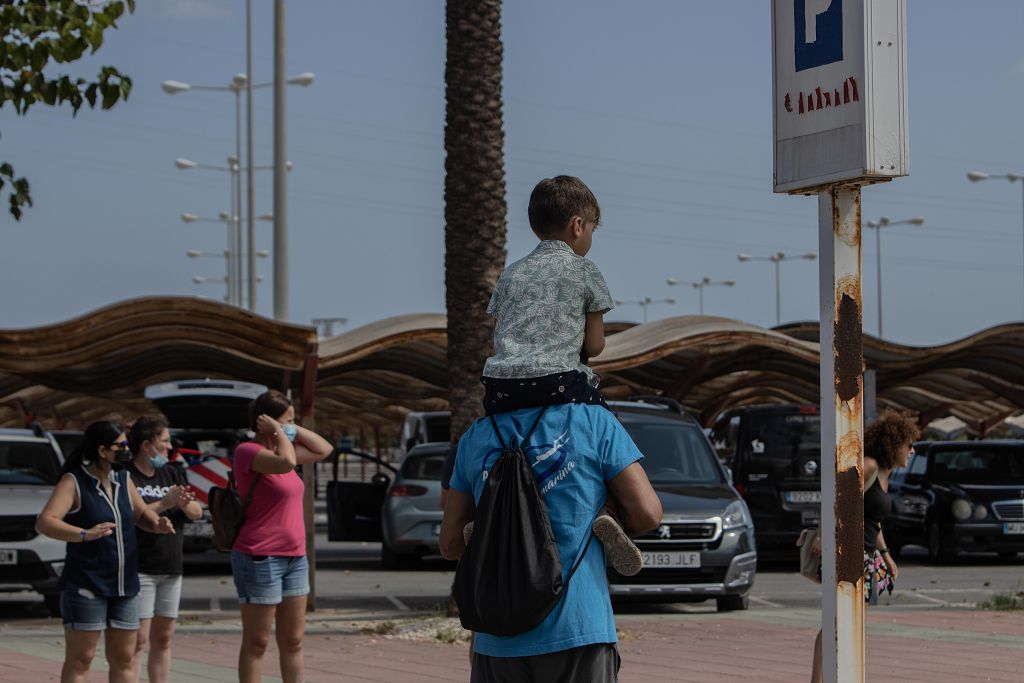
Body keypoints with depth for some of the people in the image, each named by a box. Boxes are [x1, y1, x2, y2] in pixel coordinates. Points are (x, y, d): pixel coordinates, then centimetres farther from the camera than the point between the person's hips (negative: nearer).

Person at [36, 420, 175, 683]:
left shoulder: (123, 479, 10)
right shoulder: (73, 482, -9)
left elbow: (142, 514, 21)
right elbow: (44, 522, -21)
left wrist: (158, 524, -4)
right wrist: (85, 534, -37)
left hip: (124, 585, 6)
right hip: (85, 585, -6)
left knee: (123, 659, 8)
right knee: (80, 659, -4)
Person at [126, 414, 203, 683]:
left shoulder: (173, 474, 14)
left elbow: (197, 512, 9)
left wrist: (185, 504, -13)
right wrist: (164, 503, -24)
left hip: (171, 569, 7)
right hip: (139, 570, -7)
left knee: (163, 639, 10)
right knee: (139, 639, -10)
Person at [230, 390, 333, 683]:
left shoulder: (281, 447, 13)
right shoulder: (248, 451, -12)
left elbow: (324, 449, 21)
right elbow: (286, 463, -30)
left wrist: (295, 430, 9)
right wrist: (280, 431, -14)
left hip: (294, 557, 8)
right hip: (260, 558, -8)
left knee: (293, 641, 10)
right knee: (257, 643, -2)